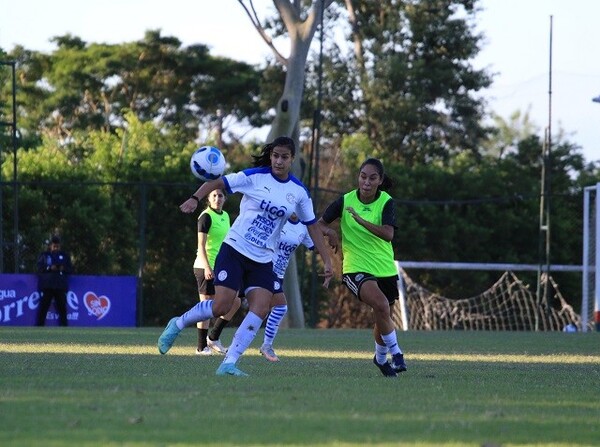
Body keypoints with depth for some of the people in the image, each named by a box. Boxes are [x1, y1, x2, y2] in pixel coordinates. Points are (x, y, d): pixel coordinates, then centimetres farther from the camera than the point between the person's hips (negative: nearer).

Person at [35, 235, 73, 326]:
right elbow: (39, 268, 1)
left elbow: (70, 269, 11)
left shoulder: (65, 256, 13)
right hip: (46, 285, -1)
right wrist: (49, 268, -14)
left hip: (60, 286, 2)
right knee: (43, 307, -5)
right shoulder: (44, 255, 9)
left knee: (62, 307, 2)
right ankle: (39, 326, -2)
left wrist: (63, 269, -10)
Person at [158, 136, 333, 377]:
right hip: (235, 249, -4)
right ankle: (177, 325, 14)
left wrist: (326, 260, 7)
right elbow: (217, 183, -9)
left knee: (261, 309, -15)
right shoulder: (254, 177, -8)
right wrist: (195, 198, -28)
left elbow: (312, 226, 11)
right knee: (221, 307, -14)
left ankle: (228, 364, -12)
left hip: (263, 260, 4)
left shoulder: (299, 192, 3)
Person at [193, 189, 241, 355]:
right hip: (206, 268, -8)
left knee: (235, 302, 6)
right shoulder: (206, 217, -10)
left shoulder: (225, 216, 14)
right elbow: (201, 245, -16)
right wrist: (207, 267, -25)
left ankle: (213, 338, 16)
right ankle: (202, 347, 1)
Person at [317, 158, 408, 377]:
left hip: (385, 268, 3)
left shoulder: (386, 202, -8)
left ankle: (381, 357, 45)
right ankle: (395, 352, -11)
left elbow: (388, 234, -23)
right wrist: (329, 232, -18)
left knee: (383, 319, 16)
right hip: (356, 268, -2)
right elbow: (321, 224, 5)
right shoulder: (345, 201, -7)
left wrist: (362, 221, -35)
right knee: (381, 305, -28)